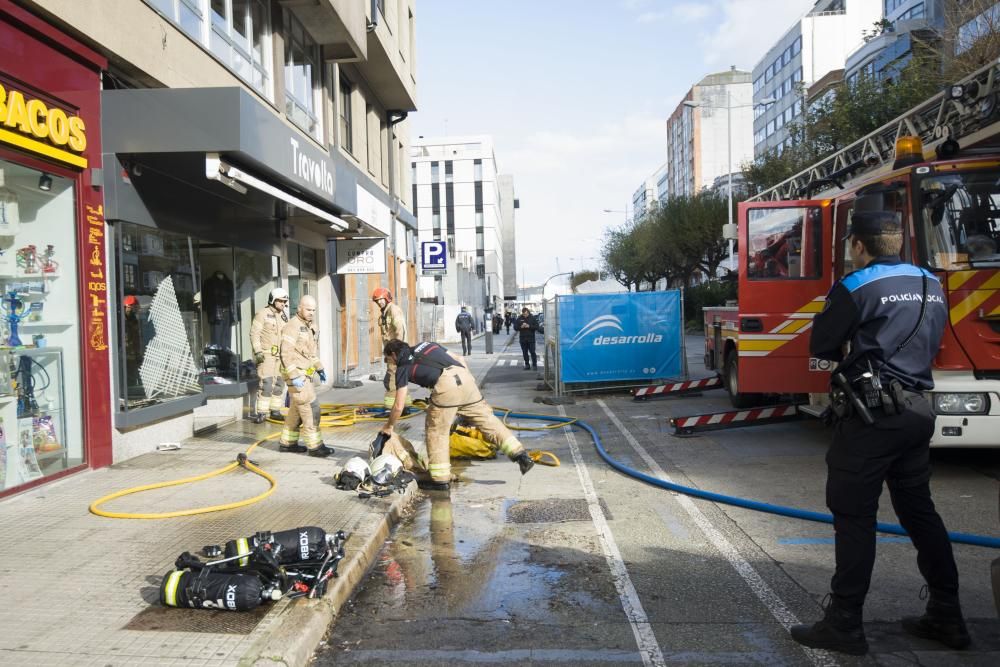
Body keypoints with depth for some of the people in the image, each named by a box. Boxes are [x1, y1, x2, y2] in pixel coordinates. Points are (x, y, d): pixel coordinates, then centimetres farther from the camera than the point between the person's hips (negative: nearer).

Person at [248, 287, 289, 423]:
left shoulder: (284, 316, 12)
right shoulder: (262, 314, -7)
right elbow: (254, 333, -11)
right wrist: (258, 351, -19)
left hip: (280, 355, 7)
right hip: (266, 354, -7)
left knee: (279, 384, 8)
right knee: (266, 383, -14)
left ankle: (275, 410, 17)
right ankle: (259, 412, -8)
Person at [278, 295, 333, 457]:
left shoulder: (309, 327, 16)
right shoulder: (293, 326, -14)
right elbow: (286, 353, -20)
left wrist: (319, 368, 18)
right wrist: (294, 376, -24)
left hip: (305, 374, 10)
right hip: (296, 374, -10)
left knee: (296, 410, 15)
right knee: (310, 408, -10)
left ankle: (287, 442, 25)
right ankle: (315, 446, -7)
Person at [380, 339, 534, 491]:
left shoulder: (403, 367, 17)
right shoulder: (426, 345, 31)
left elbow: (399, 406, 14)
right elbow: (460, 360, 28)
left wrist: (389, 426, 31)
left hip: (446, 384, -5)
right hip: (464, 375, 5)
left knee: (436, 430, 10)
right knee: (486, 418, 12)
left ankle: (440, 479, 14)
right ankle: (520, 454, 7)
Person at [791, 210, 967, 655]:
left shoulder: (856, 288, -11)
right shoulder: (931, 286, 11)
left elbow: (820, 345, -4)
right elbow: (930, 343, 19)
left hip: (873, 413, -7)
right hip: (918, 410, 8)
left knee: (854, 515, -2)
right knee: (919, 509, 18)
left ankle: (844, 625, 4)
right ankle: (947, 617, 26)